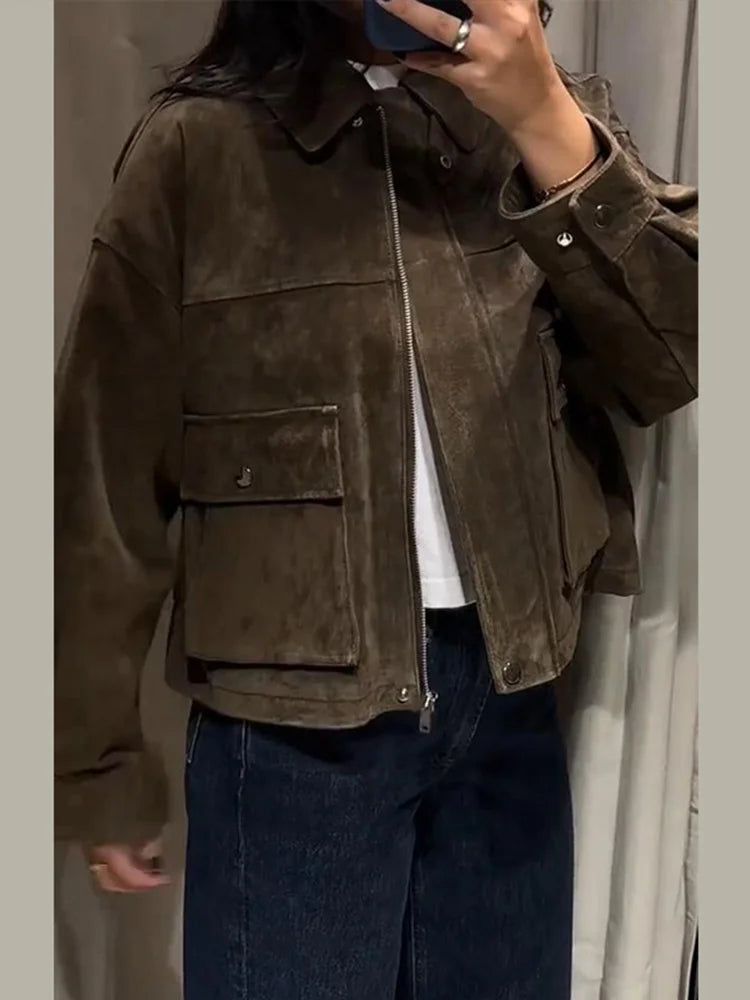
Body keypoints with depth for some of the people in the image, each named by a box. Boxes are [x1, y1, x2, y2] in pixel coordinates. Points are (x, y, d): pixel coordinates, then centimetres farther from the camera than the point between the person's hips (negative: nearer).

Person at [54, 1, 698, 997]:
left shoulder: (552, 113, 5)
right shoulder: (198, 143, -6)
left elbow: (675, 358, -6)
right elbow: (111, 473, -4)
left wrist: (544, 120, -17)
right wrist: (102, 763, 0)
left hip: (508, 695, 4)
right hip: (296, 713, -3)